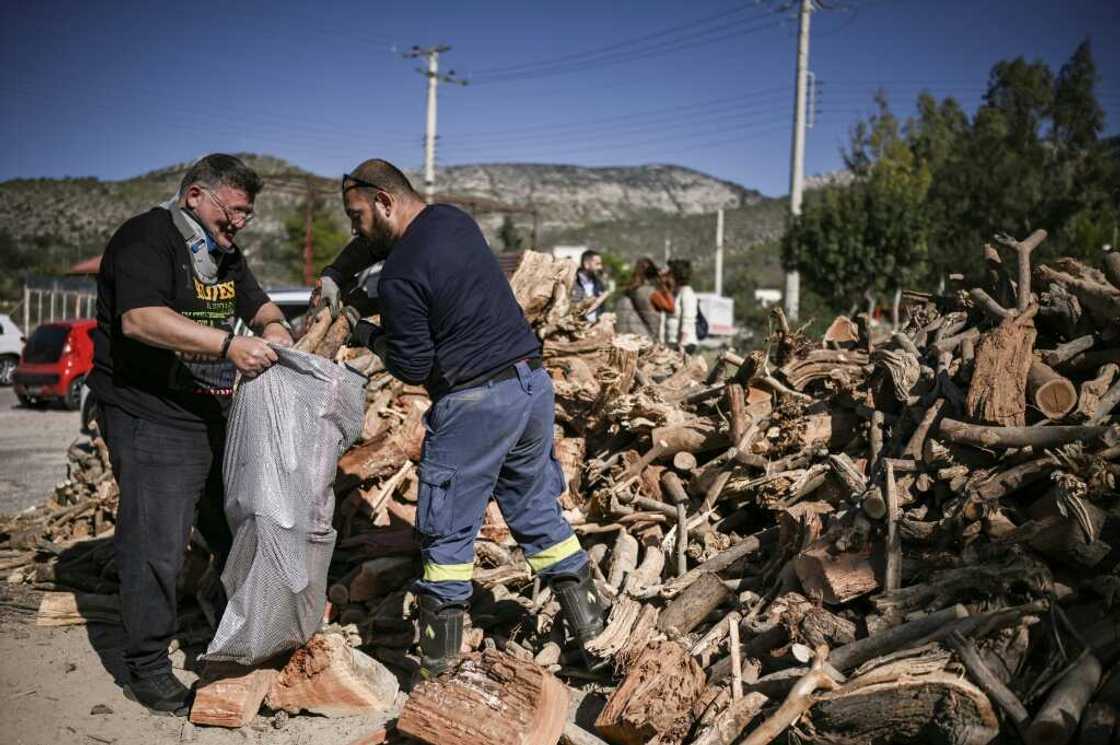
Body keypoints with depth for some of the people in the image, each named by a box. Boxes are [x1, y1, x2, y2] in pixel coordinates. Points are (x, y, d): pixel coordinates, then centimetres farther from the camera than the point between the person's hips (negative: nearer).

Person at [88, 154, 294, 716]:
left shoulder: (222, 252, 14)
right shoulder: (146, 239, -14)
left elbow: (259, 305, 22)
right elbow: (140, 319, -28)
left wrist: (273, 326, -3)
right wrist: (228, 344, -35)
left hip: (212, 416, 9)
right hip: (150, 420, -9)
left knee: (236, 530, 15)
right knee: (156, 544, -6)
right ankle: (147, 670, 8)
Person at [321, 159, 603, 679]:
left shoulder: (400, 276, -16)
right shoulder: (454, 219, 10)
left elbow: (412, 367, -10)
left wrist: (368, 336, 6)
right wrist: (335, 275, 21)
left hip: (474, 404, -8)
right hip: (533, 382, 8)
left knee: (447, 529, 5)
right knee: (536, 509, 20)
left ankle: (439, 656, 15)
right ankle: (586, 616, 26)